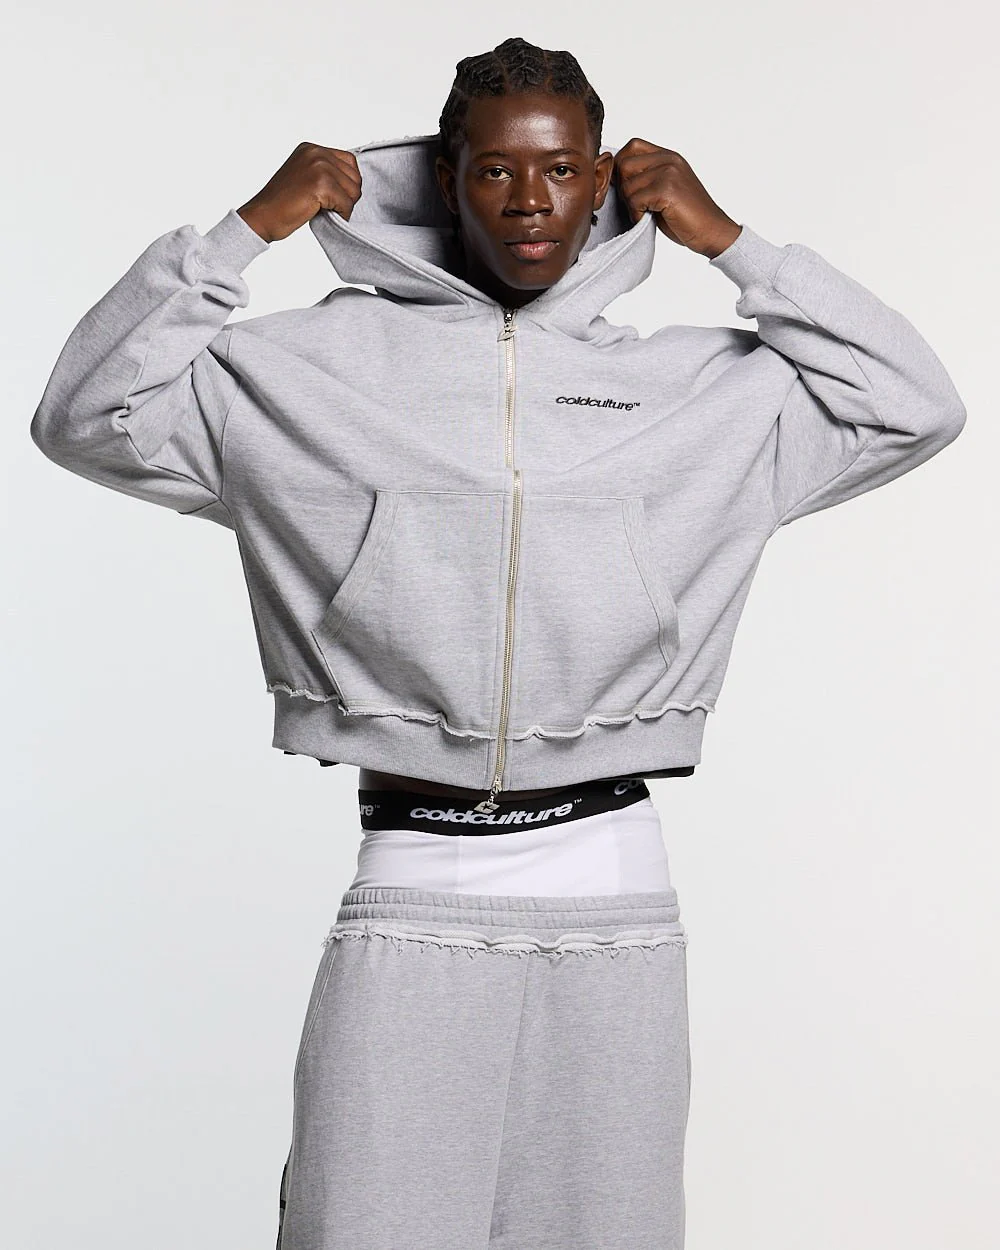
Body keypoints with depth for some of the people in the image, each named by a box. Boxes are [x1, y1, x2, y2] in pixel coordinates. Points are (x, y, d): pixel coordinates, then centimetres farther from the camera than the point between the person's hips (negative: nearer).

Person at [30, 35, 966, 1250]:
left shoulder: (703, 386, 10)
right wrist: (245, 230, 0)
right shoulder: (318, 365, 5)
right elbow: (87, 417, 2)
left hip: (614, 889, 2)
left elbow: (917, 410, 9)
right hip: (407, 895, -1)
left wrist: (733, 243, 7)